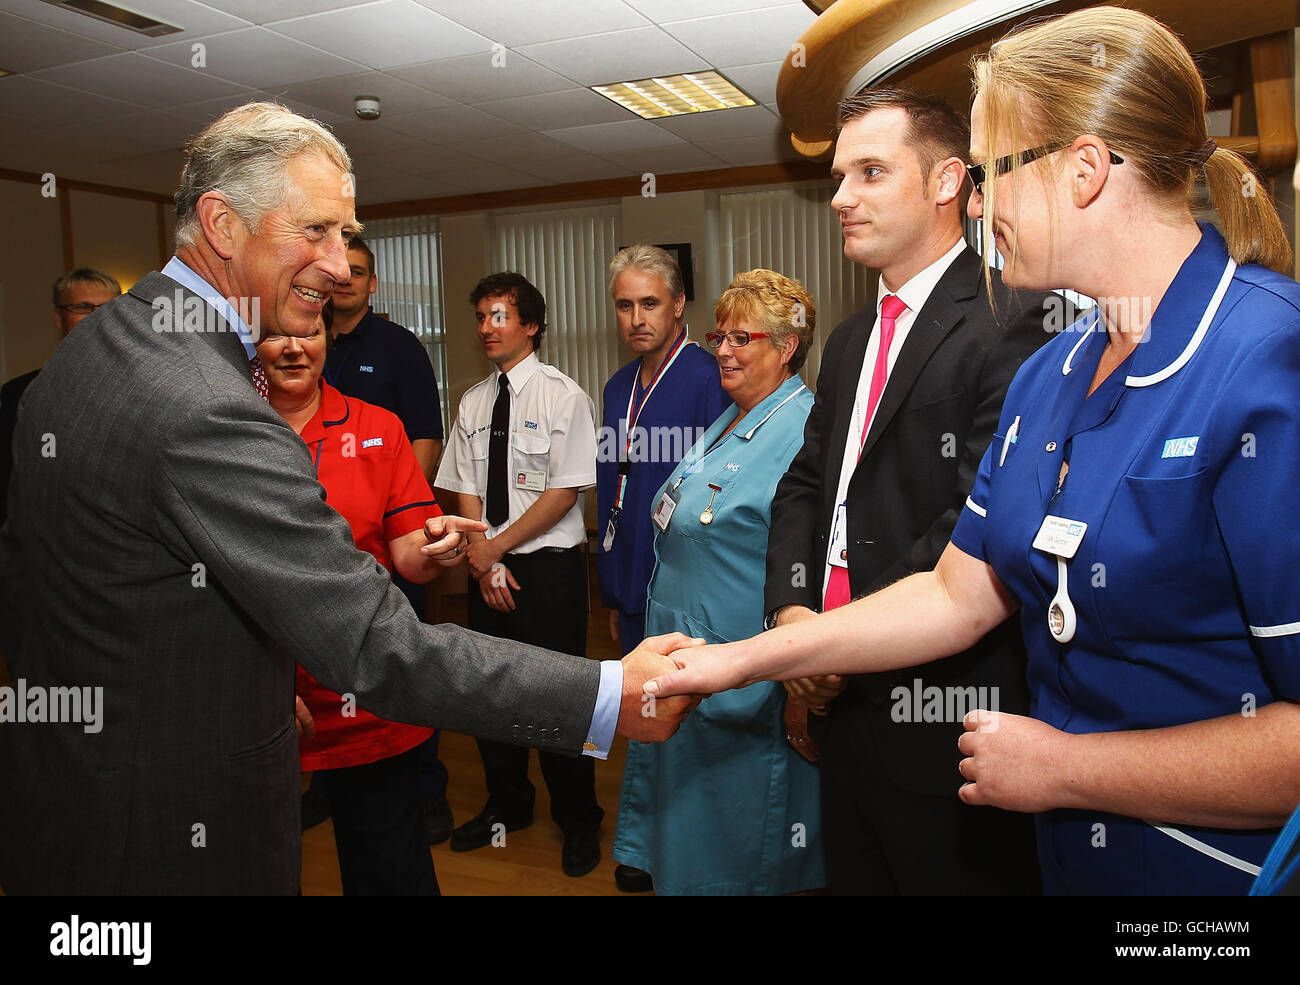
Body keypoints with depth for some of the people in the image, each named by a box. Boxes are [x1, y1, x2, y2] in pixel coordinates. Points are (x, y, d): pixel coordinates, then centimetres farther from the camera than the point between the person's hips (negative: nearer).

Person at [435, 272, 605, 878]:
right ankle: (506, 806, 36)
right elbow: (466, 492, 7)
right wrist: (483, 560, -6)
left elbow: (566, 492, -12)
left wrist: (497, 545, -12)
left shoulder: (563, 396, -7)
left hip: (550, 566, -5)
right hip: (487, 566, 5)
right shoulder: (473, 403, 8)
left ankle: (577, 821, 22)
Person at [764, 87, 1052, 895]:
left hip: (945, 718, -7)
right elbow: (806, 486, 12)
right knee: (856, 876, 21)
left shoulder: (1015, 321, -13)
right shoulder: (851, 341, 15)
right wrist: (793, 611, -5)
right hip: (844, 706, 8)